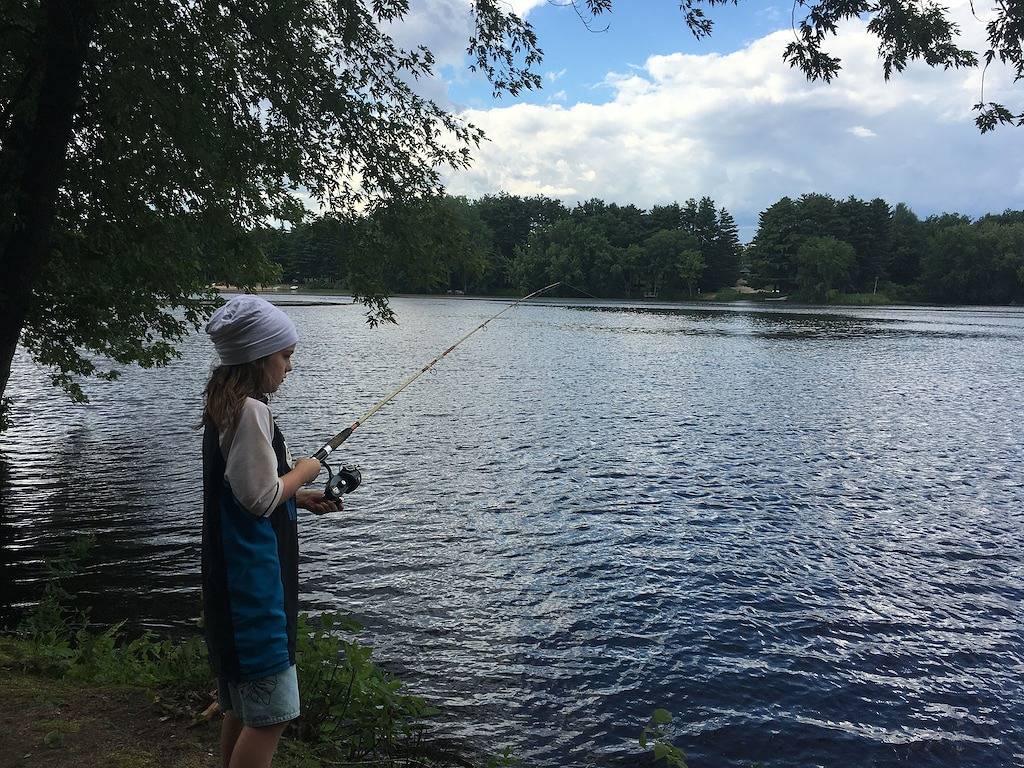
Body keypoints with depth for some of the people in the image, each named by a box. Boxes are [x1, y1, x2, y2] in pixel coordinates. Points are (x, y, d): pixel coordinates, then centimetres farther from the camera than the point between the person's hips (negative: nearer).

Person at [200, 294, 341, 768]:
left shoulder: (224, 405, 12)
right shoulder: (250, 409, -18)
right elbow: (260, 498, -21)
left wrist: (299, 498, 11)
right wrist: (303, 471, -5)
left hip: (237, 576, 10)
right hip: (253, 578, -10)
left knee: (243, 704, 20)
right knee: (271, 714, -3)